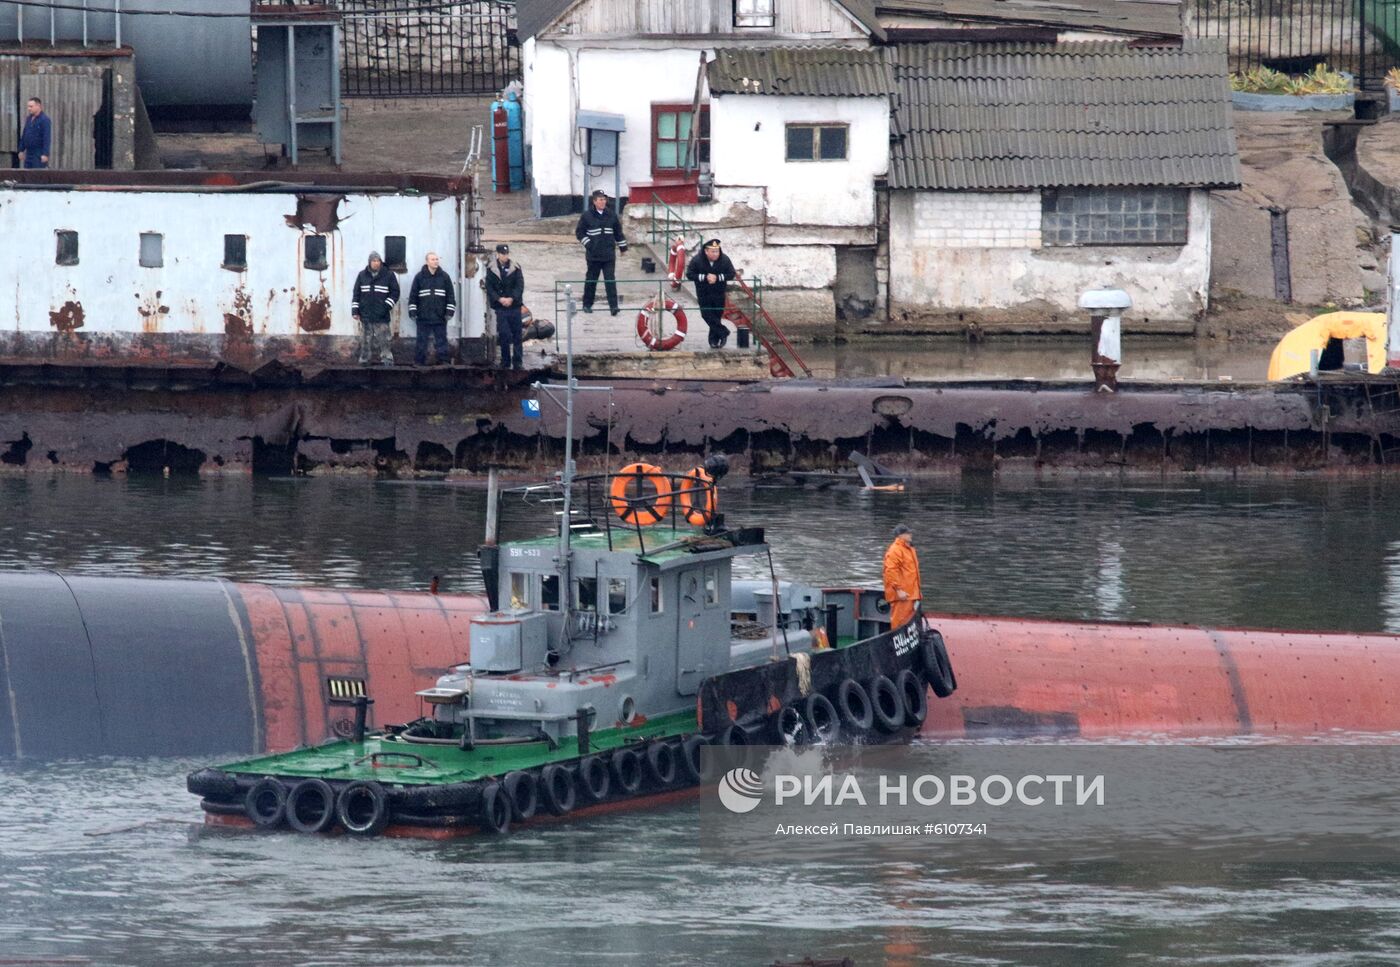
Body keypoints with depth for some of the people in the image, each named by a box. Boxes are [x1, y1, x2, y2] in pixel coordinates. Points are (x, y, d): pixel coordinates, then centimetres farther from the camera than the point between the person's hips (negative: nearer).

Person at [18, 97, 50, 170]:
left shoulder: (44, 119, -12)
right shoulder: (28, 119, 12)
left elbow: (47, 138, -17)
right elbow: (23, 135, 19)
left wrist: (45, 154, -22)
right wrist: (21, 150, 16)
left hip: (39, 154, -8)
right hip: (29, 152, 8)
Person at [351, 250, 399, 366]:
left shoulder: (388, 275, 2)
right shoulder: (362, 275, 10)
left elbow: (395, 293, 3)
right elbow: (356, 294, 12)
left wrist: (386, 307, -9)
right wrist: (355, 311, 5)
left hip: (381, 317, -3)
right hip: (365, 316, 3)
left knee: (383, 342, -8)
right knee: (365, 342, 6)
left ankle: (387, 362, -7)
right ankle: (364, 362, 11)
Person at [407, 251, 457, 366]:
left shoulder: (444, 277, 4)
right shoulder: (419, 277, 2)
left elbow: (451, 296, 6)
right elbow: (413, 296, 4)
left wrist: (449, 312, -1)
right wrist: (412, 312, -1)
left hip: (440, 317, 1)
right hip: (423, 317, -1)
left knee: (441, 341, 4)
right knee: (421, 341, 3)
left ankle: (444, 361, 8)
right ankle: (419, 362, 8)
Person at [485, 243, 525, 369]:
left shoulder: (516, 269, 4)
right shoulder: (491, 270, 4)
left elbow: (520, 286, -3)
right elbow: (489, 288, -1)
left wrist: (511, 298, -17)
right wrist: (499, 299, -15)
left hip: (514, 306, 1)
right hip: (500, 308, -1)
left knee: (517, 335, 1)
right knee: (504, 336, -1)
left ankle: (518, 362, 4)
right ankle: (505, 362, 7)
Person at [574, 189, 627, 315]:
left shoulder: (611, 215, 5)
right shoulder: (587, 215, -3)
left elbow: (618, 231, 17)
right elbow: (579, 232, 2)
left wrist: (622, 246, 20)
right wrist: (588, 244, -9)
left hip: (609, 254, 1)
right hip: (593, 255, -1)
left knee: (610, 280, -6)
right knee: (591, 280, 9)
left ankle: (613, 305, -8)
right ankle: (587, 304, 22)